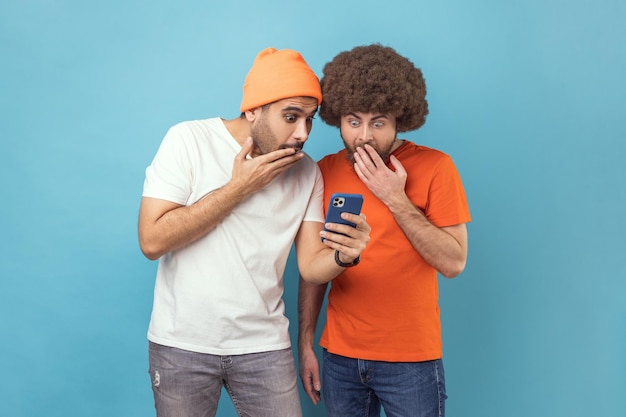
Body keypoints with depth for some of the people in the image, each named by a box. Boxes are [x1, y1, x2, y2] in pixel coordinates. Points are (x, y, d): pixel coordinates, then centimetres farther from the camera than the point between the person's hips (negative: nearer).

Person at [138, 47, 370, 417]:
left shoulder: (307, 172, -1)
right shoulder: (189, 140, -11)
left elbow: (311, 265, -2)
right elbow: (152, 241, -17)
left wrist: (344, 255, -25)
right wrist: (238, 188, -18)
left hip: (264, 345, 3)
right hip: (183, 343, -2)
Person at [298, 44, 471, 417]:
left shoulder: (434, 167, -9)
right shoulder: (325, 171, 1)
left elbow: (453, 263, -12)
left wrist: (395, 198, -18)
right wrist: (306, 344, 5)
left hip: (411, 360, -3)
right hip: (340, 356, 3)